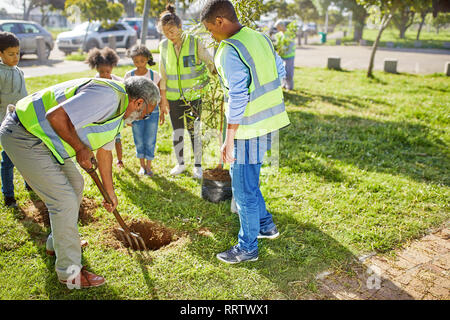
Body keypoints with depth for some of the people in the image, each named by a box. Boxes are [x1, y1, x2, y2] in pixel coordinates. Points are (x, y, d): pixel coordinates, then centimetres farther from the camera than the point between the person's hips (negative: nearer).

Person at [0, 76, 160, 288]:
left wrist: (110, 192, 29)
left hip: (41, 137, 11)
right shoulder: (108, 96, -23)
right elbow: (56, 116, -30)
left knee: (75, 184, 22)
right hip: (23, 137, -11)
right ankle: (69, 272, 7)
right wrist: (80, 148, -16)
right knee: (65, 200, -9)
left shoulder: (118, 111, 12)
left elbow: (104, 151, 22)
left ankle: (57, 243, 40)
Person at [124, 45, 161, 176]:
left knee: (150, 140, 3)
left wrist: (162, 113, 7)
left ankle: (148, 165, 19)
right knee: (139, 140, 8)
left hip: (152, 112, -1)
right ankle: (142, 165, 24)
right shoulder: (129, 76, -4)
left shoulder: (154, 75, -5)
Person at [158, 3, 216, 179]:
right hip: (173, 97, 3)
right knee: (177, 132, 9)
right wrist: (163, 98, 6)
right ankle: (180, 164, 29)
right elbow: (163, 74, 6)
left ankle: (197, 165, 21)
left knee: (194, 132, 3)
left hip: (193, 96, -3)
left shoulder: (194, 42, -10)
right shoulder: (164, 46, 0)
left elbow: (210, 64, -3)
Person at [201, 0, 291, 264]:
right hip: (267, 123, 9)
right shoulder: (261, 38, 9)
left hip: (247, 129, -9)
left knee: (244, 190, 4)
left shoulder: (230, 51, -18)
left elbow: (237, 97, -24)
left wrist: (228, 140, -19)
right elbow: (280, 71, 18)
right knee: (247, 181, 25)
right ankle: (266, 225, 38)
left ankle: (247, 248, 18)